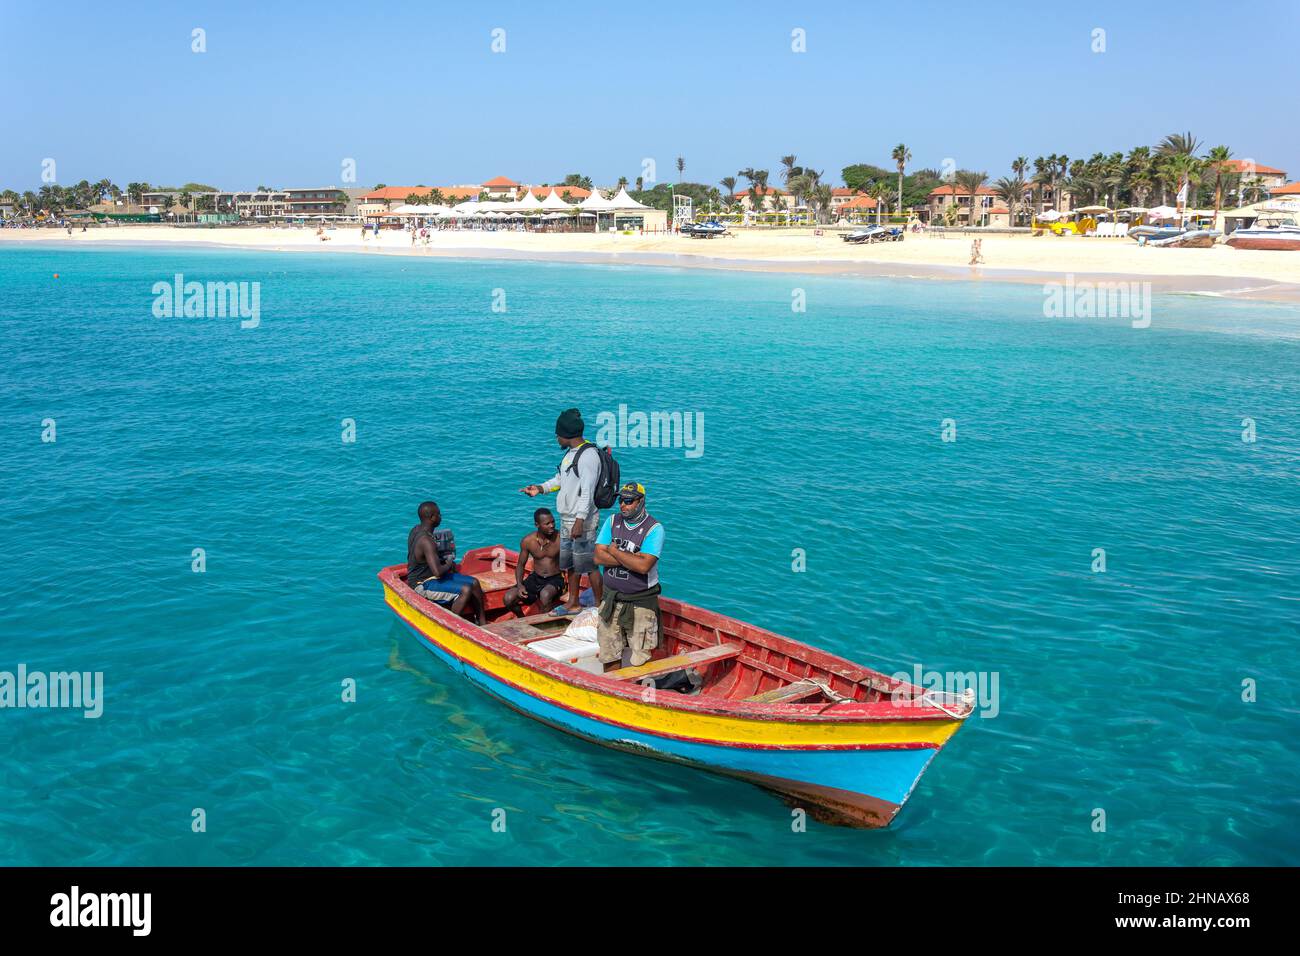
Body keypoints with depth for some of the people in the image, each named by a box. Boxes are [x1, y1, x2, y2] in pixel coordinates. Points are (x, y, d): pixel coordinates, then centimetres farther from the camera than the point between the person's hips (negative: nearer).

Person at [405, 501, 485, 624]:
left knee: (474, 583, 5)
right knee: (465, 590, -26)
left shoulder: (417, 530, 4)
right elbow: (437, 572, -35)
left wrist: (446, 561, 7)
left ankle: (482, 622, 11)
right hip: (422, 585, -10)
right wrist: (448, 564, -14)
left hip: (430, 576, 10)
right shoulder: (426, 541, -28)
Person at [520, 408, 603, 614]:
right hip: (567, 519, 10)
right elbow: (561, 479, 25)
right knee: (571, 563, 18)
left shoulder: (589, 455, -18)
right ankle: (573, 603, 30)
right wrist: (541, 488, 10)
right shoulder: (570, 453, 13)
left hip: (582, 521, -10)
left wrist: (580, 520, -28)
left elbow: (587, 491, -23)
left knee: (589, 565, -3)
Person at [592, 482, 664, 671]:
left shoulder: (654, 529, -12)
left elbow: (643, 566, -24)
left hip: (640, 601, -4)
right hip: (610, 597, 5)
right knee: (608, 654, 12)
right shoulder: (613, 521, 4)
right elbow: (598, 556, -6)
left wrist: (614, 551, -12)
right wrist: (631, 558, -16)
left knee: (640, 659, -1)